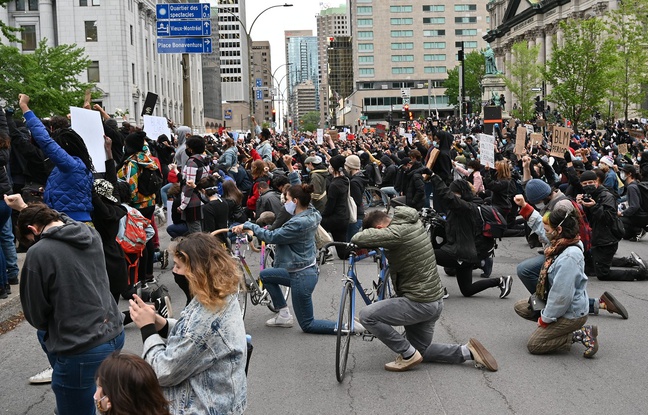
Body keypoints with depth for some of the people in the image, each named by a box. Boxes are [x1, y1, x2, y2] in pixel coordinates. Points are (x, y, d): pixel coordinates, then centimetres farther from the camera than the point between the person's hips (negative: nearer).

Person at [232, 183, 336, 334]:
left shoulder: (299, 223, -27)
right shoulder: (310, 215, -1)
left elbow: (271, 237, -22)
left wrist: (248, 225, -13)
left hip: (301, 277, -9)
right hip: (306, 271, 9)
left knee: (307, 325, 4)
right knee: (265, 275, 22)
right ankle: (284, 315, 24)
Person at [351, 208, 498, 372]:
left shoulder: (397, 232, -25)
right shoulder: (414, 223, 3)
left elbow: (359, 238, -30)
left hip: (419, 303, -10)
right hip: (436, 300, 10)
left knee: (367, 316, -13)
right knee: (421, 350, 24)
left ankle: (408, 354, -3)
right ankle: (467, 351, 14)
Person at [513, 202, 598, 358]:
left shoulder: (569, 257, -31)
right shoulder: (561, 247, -4)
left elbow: (562, 295, -28)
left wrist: (545, 318, -15)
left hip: (571, 313, -10)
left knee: (533, 345, -7)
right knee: (520, 307, 17)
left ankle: (580, 335, -3)